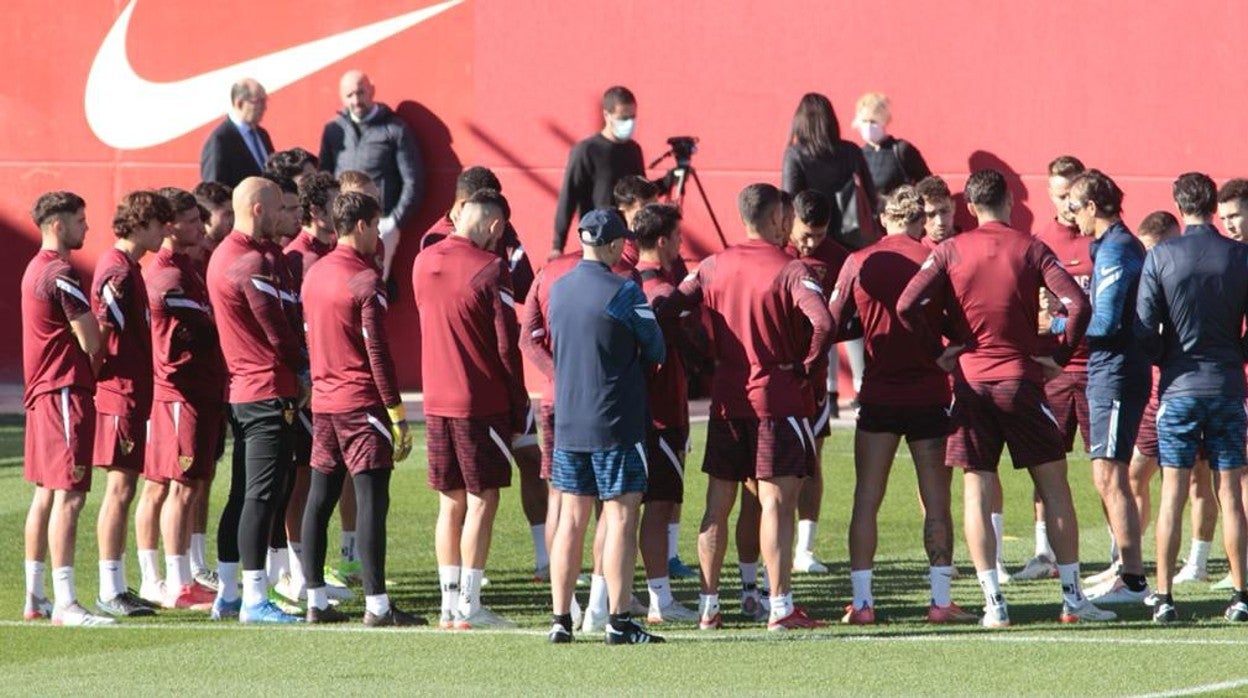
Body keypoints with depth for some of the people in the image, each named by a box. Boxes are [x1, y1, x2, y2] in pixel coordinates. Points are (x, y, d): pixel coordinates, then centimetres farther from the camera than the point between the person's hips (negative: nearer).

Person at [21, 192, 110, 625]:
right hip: (66, 389, -10)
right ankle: (64, 603, -17)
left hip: (40, 391, 10)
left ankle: (35, 597, 19)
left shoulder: (35, 269, 16)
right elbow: (91, 341, -15)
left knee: (46, 493, 15)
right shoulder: (61, 275, -16)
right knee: (69, 495, -12)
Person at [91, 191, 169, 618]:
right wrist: (100, 378, -15)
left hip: (132, 394, 10)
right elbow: (101, 332, -20)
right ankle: (109, 593, -5)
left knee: (121, 490, 12)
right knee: (120, 489, -8)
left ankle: (116, 588, 16)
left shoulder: (126, 267, 16)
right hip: (121, 395, -10)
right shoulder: (119, 272, -16)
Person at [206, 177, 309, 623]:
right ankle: (254, 599, -9)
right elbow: (278, 330, -12)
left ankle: (227, 594, 19)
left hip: (239, 389, 10)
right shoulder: (255, 264, -17)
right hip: (271, 391, -10)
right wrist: (304, 371, 1)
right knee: (262, 496, -8)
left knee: (242, 494, 14)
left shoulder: (222, 257, 13)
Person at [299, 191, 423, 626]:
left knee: (319, 500, 9)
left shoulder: (314, 275, 11)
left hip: (322, 401, 8)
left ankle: (316, 601, 11)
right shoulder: (365, 281, -12)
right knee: (372, 502, -7)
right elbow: (378, 353, -14)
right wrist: (397, 414, -11)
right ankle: (376, 604, -10)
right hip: (362, 404, -8)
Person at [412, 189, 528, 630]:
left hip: (436, 401, 6)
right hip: (481, 403, -6)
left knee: (451, 502, 12)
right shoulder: (489, 269, -13)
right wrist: (519, 407, -4)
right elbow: (507, 344, -12)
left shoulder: (423, 263, 6)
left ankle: (449, 604, 12)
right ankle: (468, 606, -5)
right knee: (482, 500, -2)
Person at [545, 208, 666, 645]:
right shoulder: (624, 292, -12)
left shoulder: (558, 290, 7)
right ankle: (619, 621, -7)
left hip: (567, 423, 6)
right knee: (621, 518, -3)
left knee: (571, 521, 10)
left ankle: (561, 619, 10)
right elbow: (656, 351, -4)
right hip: (616, 424, -6)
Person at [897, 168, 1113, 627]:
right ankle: (1072, 597, 6)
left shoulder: (950, 251, 1)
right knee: (1054, 486, 7)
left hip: (971, 382, 1)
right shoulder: (1030, 248, 0)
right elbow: (1077, 304, -11)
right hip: (1022, 379, -1)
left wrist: (938, 352, 2)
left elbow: (907, 305, -9)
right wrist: (1058, 357, 0)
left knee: (977, 494, 3)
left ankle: (994, 602, -4)